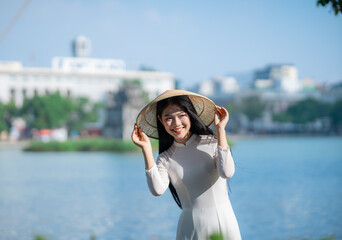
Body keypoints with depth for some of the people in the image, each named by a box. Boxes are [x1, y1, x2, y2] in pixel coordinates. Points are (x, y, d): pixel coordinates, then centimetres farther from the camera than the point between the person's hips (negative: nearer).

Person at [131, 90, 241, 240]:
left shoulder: (212, 142, -2)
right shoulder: (166, 158, 3)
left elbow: (227, 173, -19)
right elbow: (157, 190, -14)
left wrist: (220, 130, -15)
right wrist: (146, 149, -14)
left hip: (224, 221, -1)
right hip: (191, 226, 1)